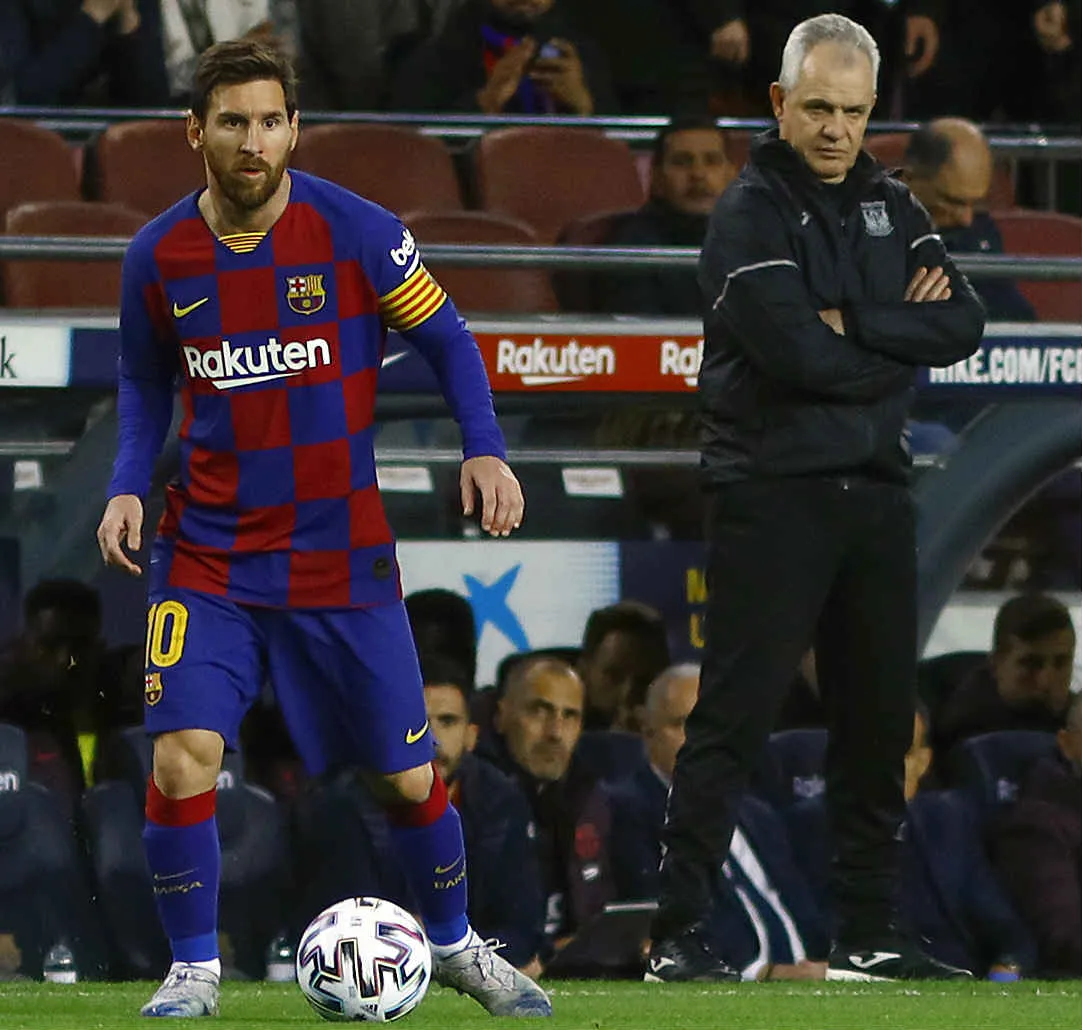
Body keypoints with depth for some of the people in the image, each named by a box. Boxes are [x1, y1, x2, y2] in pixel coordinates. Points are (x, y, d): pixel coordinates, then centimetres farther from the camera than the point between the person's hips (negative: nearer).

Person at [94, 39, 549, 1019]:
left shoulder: (354, 231, -10)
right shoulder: (159, 256, -3)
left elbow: (446, 338, 0)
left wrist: (485, 450, -13)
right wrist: (129, 483, -2)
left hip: (342, 559, -1)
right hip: (209, 556, 1)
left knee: (408, 778, 6)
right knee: (183, 756, -17)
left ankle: (453, 942, 33)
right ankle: (194, 969, 1)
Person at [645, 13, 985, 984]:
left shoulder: (891, 209, 13)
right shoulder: (750, 213, -7)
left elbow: (962, 324, -1)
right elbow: (800, 353, -20)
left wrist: (854, 326, -13)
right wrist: (902, 345, -7)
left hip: (874, 492, 6)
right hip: (773, 493, -6)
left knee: (880, 718, 9)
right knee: (736, 715, -8)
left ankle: (869, 938, 17)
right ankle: (678, 934, -7)